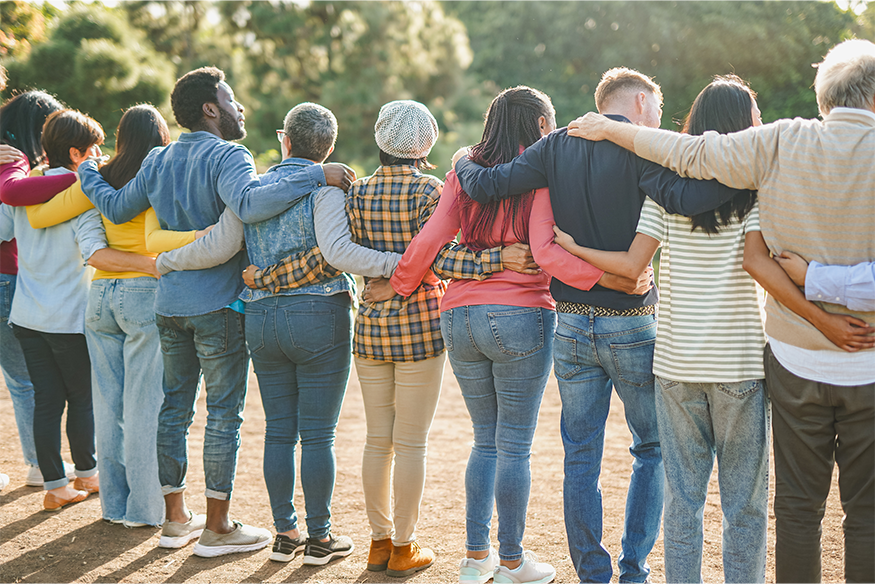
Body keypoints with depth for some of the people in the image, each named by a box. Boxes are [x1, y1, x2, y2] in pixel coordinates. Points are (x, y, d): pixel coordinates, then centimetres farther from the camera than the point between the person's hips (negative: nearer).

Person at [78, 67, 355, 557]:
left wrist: (87, 173, 38)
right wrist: (317, 176, -30)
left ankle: (176, 517, 22)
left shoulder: (158, 161, 11)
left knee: (175, 408, 14)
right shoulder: (227, 156, -11)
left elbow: (117, 209, 20)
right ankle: (218, 527, 7)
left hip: (169, 304, 7)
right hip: (218, 305, -7)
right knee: (225, 413, 1)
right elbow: (249, 203, -31)